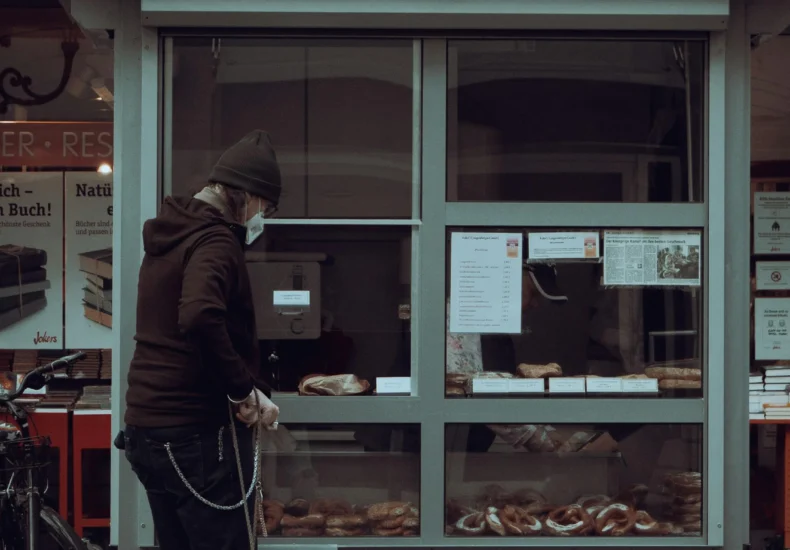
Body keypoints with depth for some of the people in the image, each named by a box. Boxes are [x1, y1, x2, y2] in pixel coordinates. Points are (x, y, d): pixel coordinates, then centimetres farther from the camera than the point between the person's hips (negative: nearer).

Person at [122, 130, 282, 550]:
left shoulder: (168, 235, 15)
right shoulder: (215, 239, -14)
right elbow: (201, 316, -33)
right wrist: (245, 391, -22)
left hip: (145, 427, 9)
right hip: (199, 434, -9)